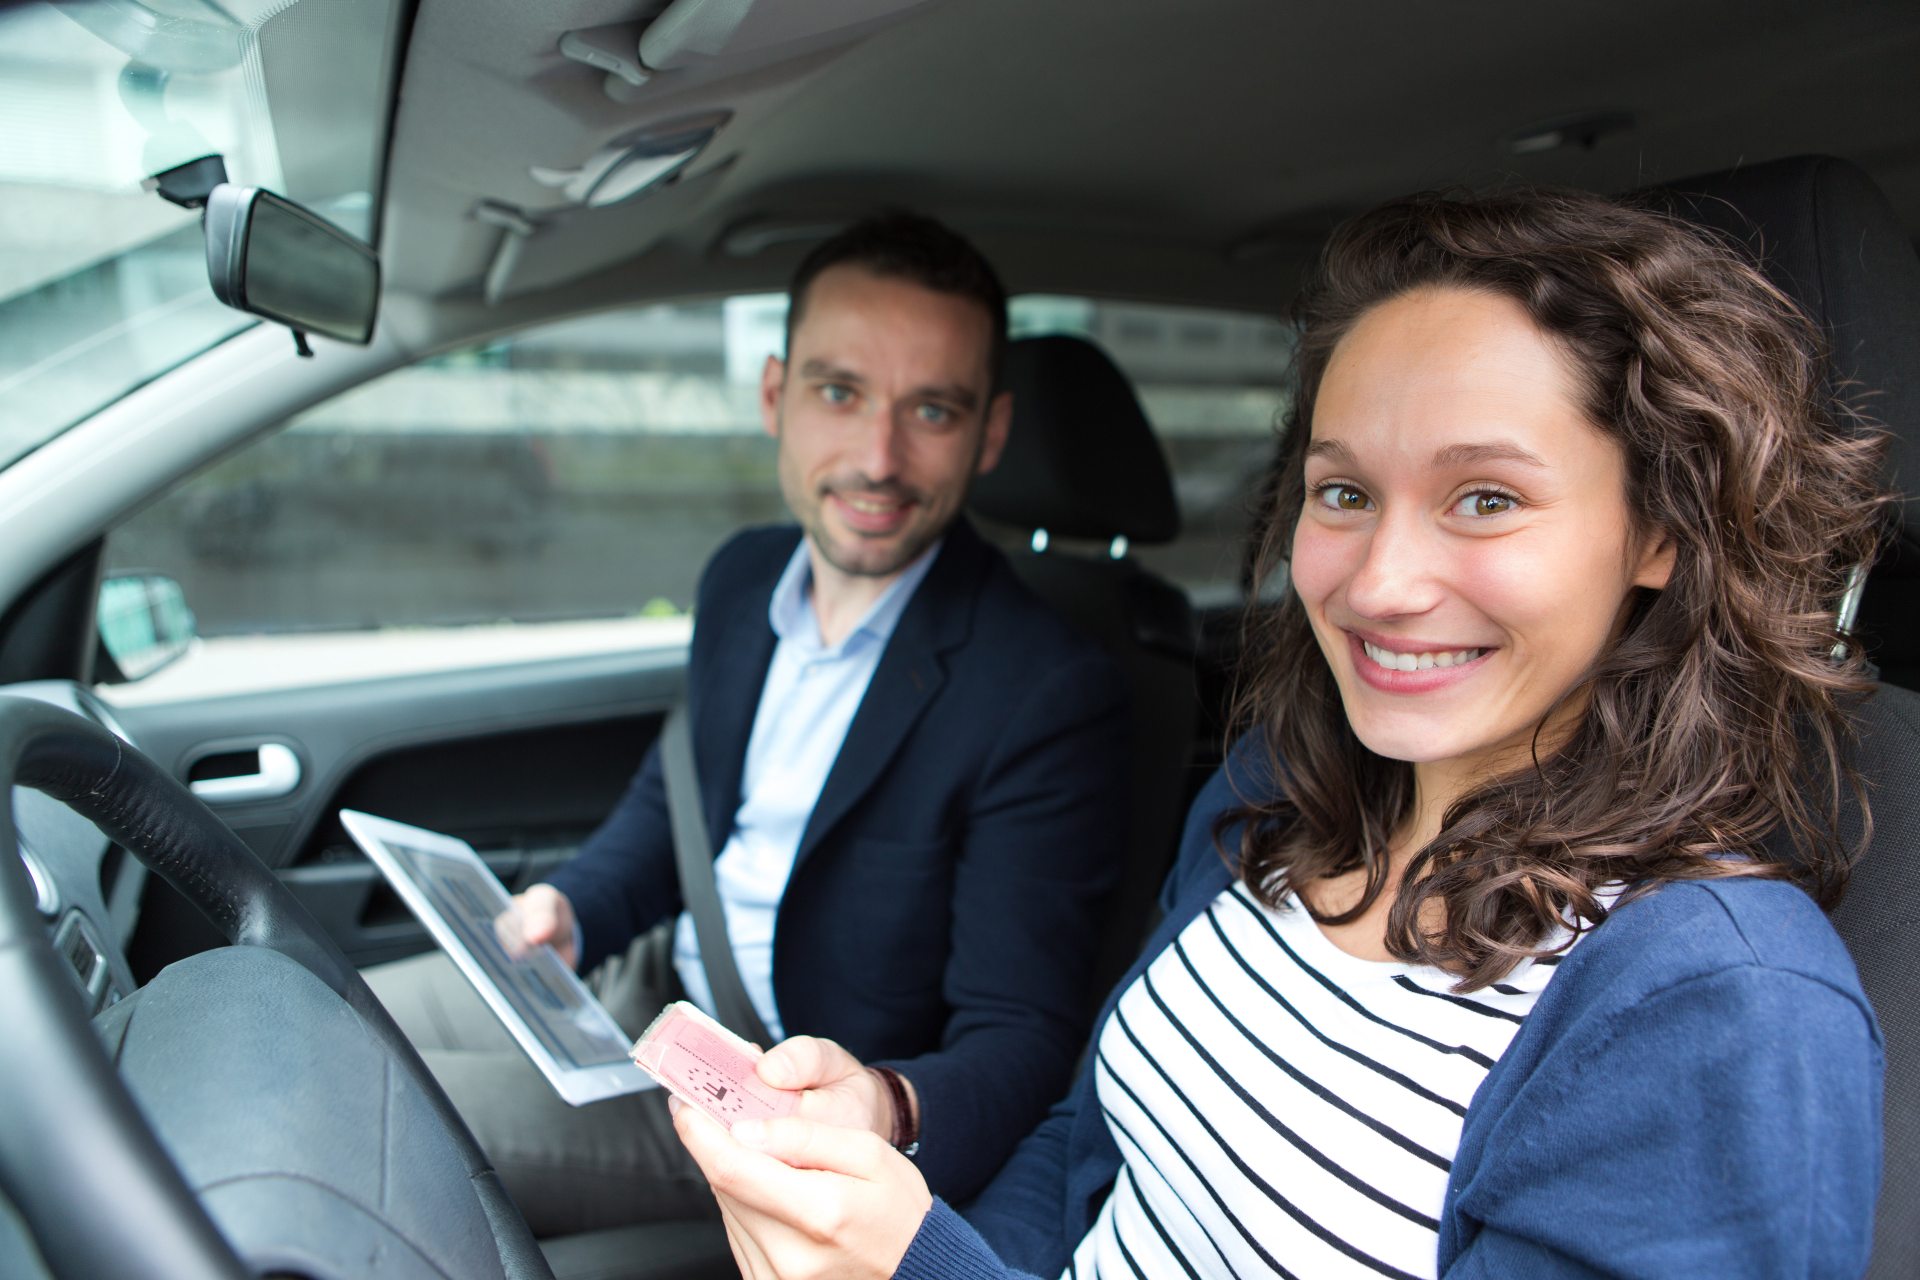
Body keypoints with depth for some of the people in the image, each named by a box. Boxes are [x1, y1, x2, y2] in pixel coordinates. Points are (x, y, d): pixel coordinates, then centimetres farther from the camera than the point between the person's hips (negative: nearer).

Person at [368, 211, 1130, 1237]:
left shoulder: (1050, 692, -25)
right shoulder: (742, 578, -1)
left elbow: (1020, 1045, -22)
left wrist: (894, 1111, -45)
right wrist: (568, 911, -6)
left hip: (791, 1094, -7)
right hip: (658, 973, 7)